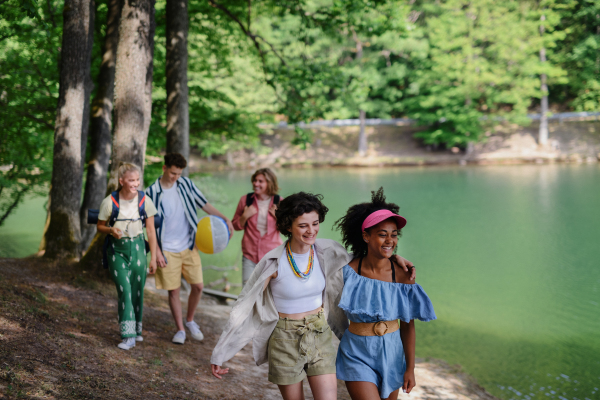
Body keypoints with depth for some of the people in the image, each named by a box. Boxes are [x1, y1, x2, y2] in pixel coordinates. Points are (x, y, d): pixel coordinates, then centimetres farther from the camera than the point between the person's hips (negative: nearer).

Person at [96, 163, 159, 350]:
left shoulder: (145, 201, -5)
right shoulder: (109, 202, -11)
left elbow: (151, 231, 2)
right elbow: (100, 226, 4)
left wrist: (153, 258, 2)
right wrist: (111, 230, -19)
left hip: (137, 248, 2)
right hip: (117, 250, -2)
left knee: (137, 291, 7)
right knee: (125, 290, -11)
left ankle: (136, 329, 27)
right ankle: (129, 335, -7)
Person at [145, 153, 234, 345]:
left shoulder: (186, 184, 1)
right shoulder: (152, 192, -8)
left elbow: (204, 204, 4)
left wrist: (225, 218, -9)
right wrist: (157, 251, -10)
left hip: (189, 246, 3)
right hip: (168, 250, -3)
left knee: (198, 286, 2)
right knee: (173, 290, 2)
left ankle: (190, 320, 25)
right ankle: (180, 330, 16)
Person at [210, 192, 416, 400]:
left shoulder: (327, 251, -8)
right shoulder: (274, 262, -17)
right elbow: (244, 305, -13)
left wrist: (392, 257, -5)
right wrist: (219, 354, -12)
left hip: (320, 336, 3)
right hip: (285, 340, -3)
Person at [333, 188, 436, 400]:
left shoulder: (402, 276, -9)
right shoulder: (348, 271, -13)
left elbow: (408, 326, -2)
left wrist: (410, 368, 0)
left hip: (392, 353, 3)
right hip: (358, 356, -2)